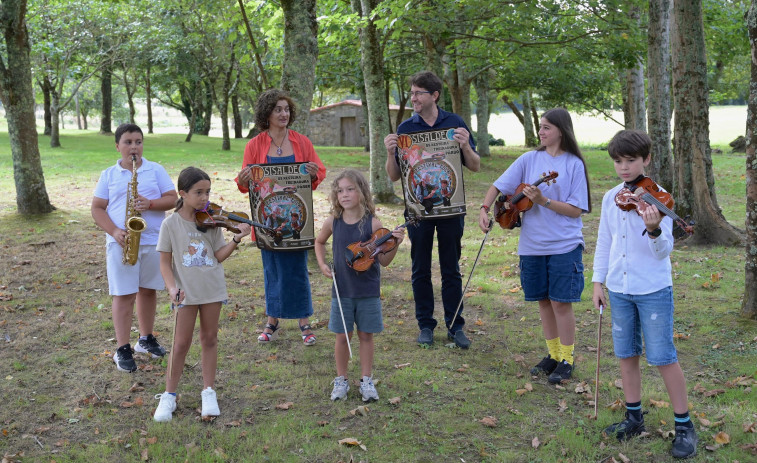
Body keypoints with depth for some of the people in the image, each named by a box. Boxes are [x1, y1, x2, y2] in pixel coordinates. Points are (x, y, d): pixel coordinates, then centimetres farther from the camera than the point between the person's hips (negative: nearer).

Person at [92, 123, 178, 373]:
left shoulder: (156, 170, 6)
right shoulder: (108, 175, 6)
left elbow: (172, 199, 1)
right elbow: (97, 208, 2)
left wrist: (150, 204, -18)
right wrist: (114, 231, -14)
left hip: (153, 241, 1)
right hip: (121, 243, -1)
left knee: (148, 291, 11)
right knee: (124, 295, -2)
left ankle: (146, 338, 27)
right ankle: (122, 349, 4)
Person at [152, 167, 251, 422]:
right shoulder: (171, 224, -5)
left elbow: (219, 256, 0)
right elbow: (165, 262, -4)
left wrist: (237, 239, -14)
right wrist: (171, 287, -18)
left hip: (212, 288, 2)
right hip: (186, 292, -2)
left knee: (209, 339, 9)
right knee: (181, 343, 1)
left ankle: (208, 392, 20)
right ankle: (169, 395, 13)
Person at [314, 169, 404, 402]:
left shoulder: (373, 224, -10)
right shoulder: (333, 222, -4)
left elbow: (384, 261, -6)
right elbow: (319, 242, 18)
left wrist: (395, 244, -22)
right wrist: (322, 264, 3)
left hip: (368, 291, -1)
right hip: (342, 290, 1)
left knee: (366, 335, 9)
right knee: (342, 336, 8)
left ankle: (366, 381, 23)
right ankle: (341, 380, 24)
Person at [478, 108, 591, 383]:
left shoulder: (574, 164, -5)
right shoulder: (529, 159, 5)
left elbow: (575, 210, -9)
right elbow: (499, 185, 4)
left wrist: (544, 201, -20)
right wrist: (484, 209, -12)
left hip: (564, 244, -4)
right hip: (532, 244, 4)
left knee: (561, 301, -2)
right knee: (543, 300, 12)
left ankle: (566, 360, 12)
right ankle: (553, 355, 27)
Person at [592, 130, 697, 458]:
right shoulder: (610, 199, 4)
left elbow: (664, 251, -19)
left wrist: (653, 229, -39)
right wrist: (598, 282, 9)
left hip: (653, 290, -5)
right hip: (619, 290, 5)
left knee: (663, 358, -1)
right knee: (627, 355, 12)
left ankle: (684, 426, 11)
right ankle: (634, 418, 27)